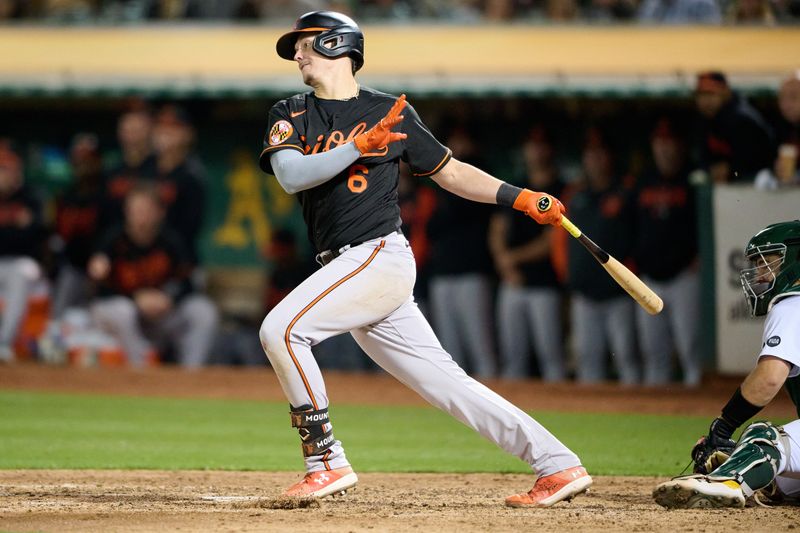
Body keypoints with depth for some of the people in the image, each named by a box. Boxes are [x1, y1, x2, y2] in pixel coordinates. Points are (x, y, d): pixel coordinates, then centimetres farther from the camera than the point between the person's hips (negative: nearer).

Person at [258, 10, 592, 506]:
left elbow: (449, 171, 12)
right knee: (443, 381, 2)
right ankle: (558, 465, 4)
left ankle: (327, 461, -13)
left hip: (380, 255, -5)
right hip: (346, 269, 5)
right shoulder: (290, 115, 12)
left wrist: (519, 197, 1)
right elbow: (290, 175, -7)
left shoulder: (390, 111, 4)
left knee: (281, 329, -20)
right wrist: (359, 146, -21)